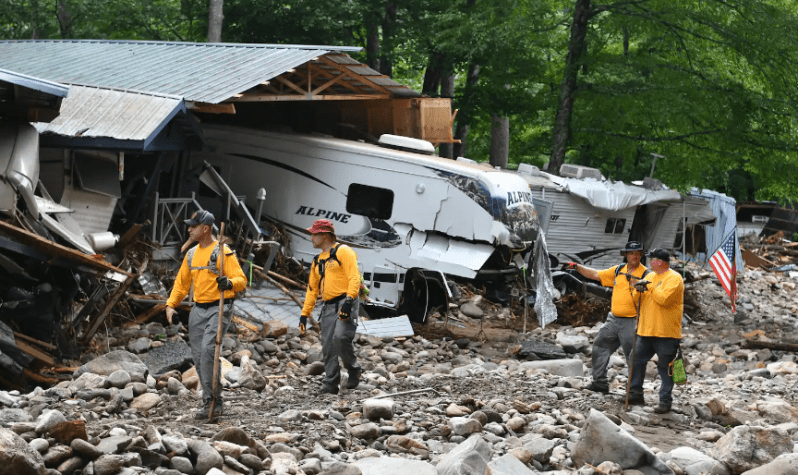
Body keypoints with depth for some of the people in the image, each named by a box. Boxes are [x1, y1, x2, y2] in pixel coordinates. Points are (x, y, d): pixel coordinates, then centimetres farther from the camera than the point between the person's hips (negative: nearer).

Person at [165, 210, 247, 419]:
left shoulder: (222, 252, -8)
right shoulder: (191, 254, 15)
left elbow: (241, 280, -12)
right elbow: (182, 282, 21)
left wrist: (229, 283, -34)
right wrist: (171, 305, 10)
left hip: (219, 309, -8)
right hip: (198, 310, 8)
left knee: (207, 350, -21)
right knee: (198, 356, 4)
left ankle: (210, 403, -18)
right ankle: (214, 402, 13)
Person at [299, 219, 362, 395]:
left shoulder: (343, 251, -2)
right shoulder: (318, 260, 22)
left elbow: (354, 277, -13)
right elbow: (312, 288, 26)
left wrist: (349, 300, -25)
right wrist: (305, 314, 20)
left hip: (346, 303, -8)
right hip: (328, 307, 8)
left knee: (340, 337, -24)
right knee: (328, 347, 1)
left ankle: (353, 369, -1)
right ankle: (330, 385, 5)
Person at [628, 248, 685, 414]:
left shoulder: (674, 278, -10)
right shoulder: (651, 276, 16)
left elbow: (664, 299, -24)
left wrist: (649, 287, -12)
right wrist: (638, 290, -4)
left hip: (666, 333, -8)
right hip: (646, 331, 8)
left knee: (665, 368, -2)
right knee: (637, 361, 10)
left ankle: (665, 401, 3)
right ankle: (635, 394, 21)